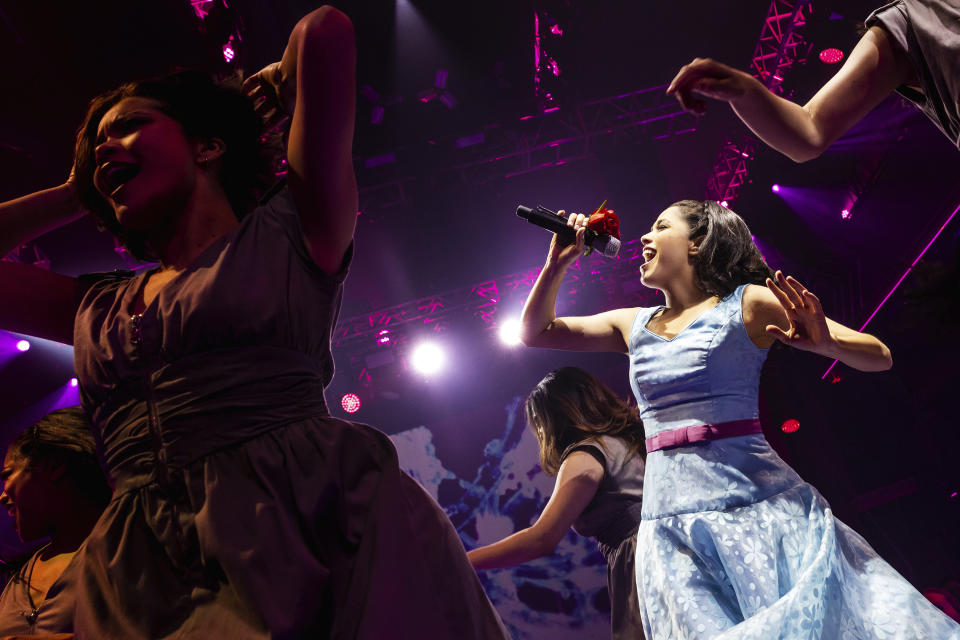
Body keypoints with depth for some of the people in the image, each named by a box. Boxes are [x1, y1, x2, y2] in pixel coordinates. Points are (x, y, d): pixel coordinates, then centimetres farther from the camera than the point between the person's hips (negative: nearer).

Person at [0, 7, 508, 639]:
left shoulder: (290, 233, 9)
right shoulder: (95, 309, 23)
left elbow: (326, 31, 3)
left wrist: (276, 84, 25)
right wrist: (79, 192, 33)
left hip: (316, 530, -4)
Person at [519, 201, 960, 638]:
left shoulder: (749, 303, 1)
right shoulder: (635, 325, 14)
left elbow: (879, 357, 0)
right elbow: (536, 332, 19)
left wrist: (824, 343, -21)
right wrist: (557, 264, 8)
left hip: (757, 501, -3)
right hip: (671, 524, 3)